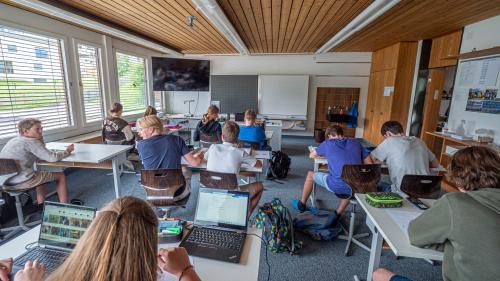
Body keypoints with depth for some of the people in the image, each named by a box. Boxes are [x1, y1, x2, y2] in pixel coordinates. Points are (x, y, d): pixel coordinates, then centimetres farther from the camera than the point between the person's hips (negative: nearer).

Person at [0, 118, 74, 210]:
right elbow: (53, 158, -18)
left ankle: (41, 206, 29)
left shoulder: (14, 140, 15)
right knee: (60, 175, 5)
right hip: (21, 182, -9)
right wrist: (67, 152, -1)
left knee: (41, 174, 33)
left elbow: (38, 155, 22)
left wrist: (40, 138, 14)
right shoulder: (31, 142, -12)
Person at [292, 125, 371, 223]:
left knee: (310, 174, 25)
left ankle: (302, 205, 40)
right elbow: (369, 164, 14)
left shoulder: (328, 143, 6)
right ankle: (337, 215, 37)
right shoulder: (355, 142, 12)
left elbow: (311, 155, 20)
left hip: (335, 185, -3)